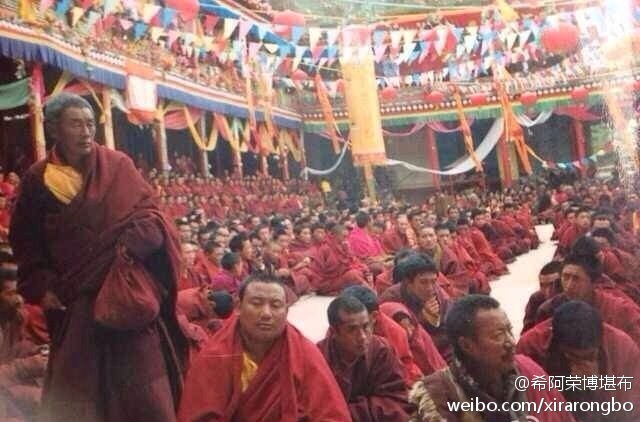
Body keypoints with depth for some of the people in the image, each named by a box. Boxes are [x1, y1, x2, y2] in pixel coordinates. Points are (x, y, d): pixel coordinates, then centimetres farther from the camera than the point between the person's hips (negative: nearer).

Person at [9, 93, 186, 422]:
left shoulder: (118, 166, 0)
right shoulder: (37, 179, 3)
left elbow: (148, 212, -1)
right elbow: (25, 241, 8)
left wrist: (132, 245, -19)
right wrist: (40, 286, -2)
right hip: (73, 299, 2)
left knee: (140, 381, 1)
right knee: (77, 389, 9)